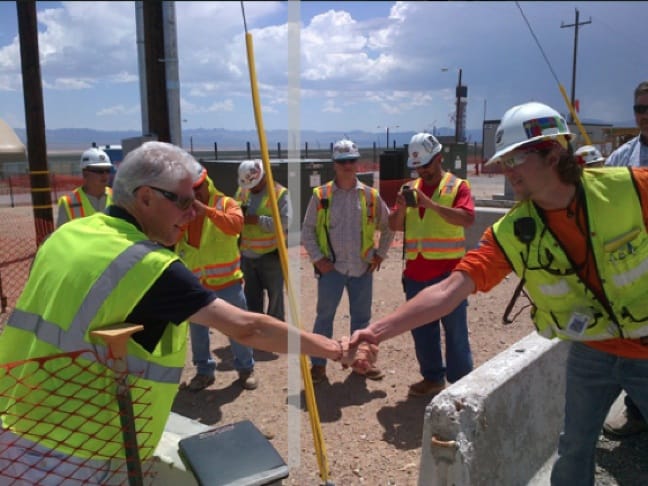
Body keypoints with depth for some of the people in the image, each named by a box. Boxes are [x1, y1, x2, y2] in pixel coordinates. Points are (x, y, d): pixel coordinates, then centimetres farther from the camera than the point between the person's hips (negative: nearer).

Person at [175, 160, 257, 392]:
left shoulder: (225, 203, -4)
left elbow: (236, 224, -24)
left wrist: (207, 211, -34)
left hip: (227, 279, -3)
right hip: (194, 281, 3)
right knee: (197, 328, 12)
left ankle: (246, 368, 22)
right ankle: (204, 370, 28)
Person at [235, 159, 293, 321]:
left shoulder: (280, 193, -10)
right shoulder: (242, 191, 8)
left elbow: (285, 221, -21)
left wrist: (257, 220, -23)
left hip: (271, 255, -5)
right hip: (247, 256, 6)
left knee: (275, 297, 8)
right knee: (251, 298, 17)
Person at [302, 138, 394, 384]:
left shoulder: (370, 196, 1)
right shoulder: (320, 195, -3)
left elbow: (388, 227, 13)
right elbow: (307, 230, 1)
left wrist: (380, 254, 6)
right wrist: (318, 258, -5)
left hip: (363, 268, 2)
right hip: (331, 268, -2)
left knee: (361, 317, 13)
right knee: (324, 316, 3)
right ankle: (318, 364, 16)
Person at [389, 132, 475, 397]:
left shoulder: (457, 186, -1)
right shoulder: (410, 188, 13)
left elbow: (467, 218, -18)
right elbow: (394, 226, 10)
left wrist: (430, 204, -24)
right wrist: (402, 208, -11)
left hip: (448, 271, -5)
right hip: (415, 273, 5)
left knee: (455, 330, 3)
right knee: (421, 329, 13)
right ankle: (432, 378, 26)